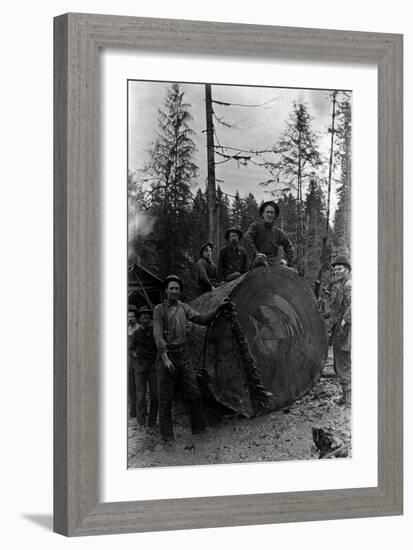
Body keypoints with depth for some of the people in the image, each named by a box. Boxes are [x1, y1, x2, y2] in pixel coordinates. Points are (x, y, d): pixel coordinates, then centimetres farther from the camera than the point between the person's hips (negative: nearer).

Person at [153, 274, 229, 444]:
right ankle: (166, 436, 5)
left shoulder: (184, 308, 11)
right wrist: (165, 357, -25)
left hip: (184, 358, 5)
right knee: (165, 398, -1)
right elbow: (158, 335, -14)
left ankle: (198, 429, 15)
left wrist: (218, 307, -2)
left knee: (194, 394, 4)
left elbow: (202, 319, 10)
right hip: (167, 356, -5)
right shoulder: (159, 310, -5)